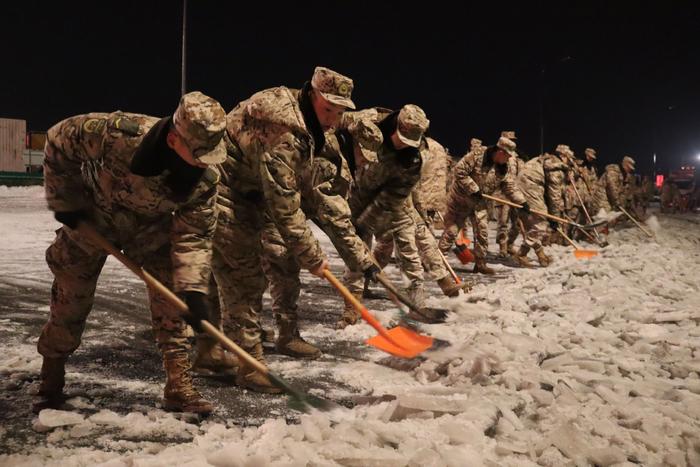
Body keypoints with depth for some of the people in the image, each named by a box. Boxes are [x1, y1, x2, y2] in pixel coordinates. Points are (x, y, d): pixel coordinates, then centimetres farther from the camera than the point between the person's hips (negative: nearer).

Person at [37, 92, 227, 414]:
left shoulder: (205, 178, -29)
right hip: (90, 219, -1)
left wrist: (193, 288, -31)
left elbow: (194, 235, -20)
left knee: (170, 304, -9)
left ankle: (179, 387, 2)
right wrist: (64, 201, -15)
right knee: (70, 300, 9)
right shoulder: (119, 133, -39)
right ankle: (51, 381, 32)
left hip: (152, 228, 2)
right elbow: (59, 139, -21)